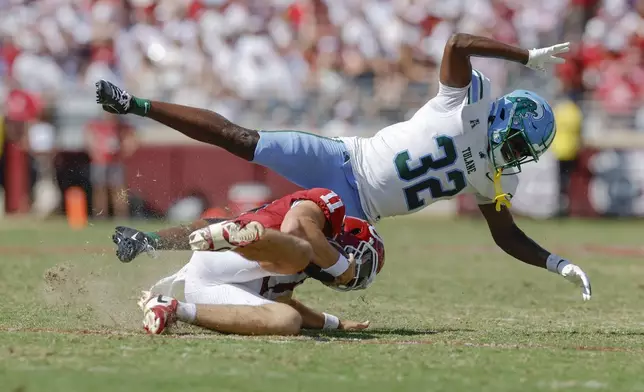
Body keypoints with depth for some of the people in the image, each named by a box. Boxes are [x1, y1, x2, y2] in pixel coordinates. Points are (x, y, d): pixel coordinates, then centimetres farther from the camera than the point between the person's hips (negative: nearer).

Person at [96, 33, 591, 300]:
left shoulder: (496, 180, 8)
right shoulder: (470, 101, -10)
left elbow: (507, 236, 14)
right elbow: (458, 43, -24)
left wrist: (558, 264, 1)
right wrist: (531, 57, -27)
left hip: (355, 210, 5)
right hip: (342, 163, -5)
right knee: (239, 139, -14)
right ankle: (135, 105, -3)